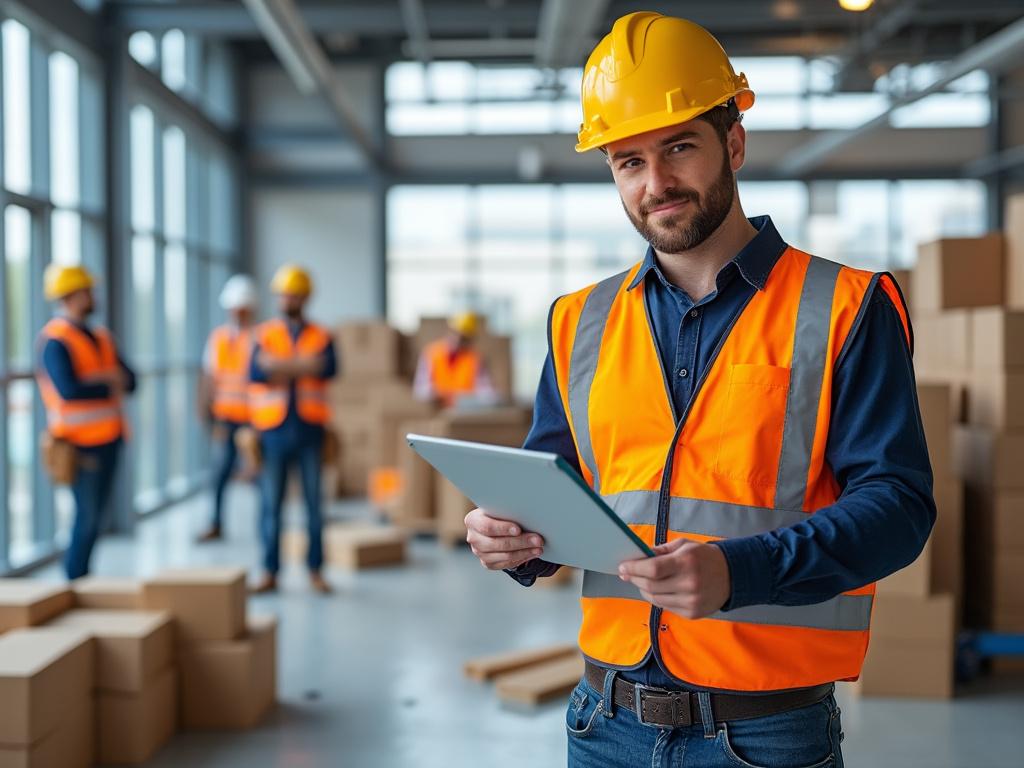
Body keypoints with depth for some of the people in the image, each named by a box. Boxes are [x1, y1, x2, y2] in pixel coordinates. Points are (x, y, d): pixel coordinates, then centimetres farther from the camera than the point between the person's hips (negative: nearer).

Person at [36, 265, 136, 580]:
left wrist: (100, 381, -14)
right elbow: (68, 390, -25)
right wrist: (108, 385, -11)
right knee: (87, 517, -3)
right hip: (81, 444, -7)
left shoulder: (100, 336, 12)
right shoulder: (55, 341, -13)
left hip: (108, 439, 7)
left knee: (96, 517, 11)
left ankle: (81, 576, 20)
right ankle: (75, 585, 9)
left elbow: (129, 380, 7)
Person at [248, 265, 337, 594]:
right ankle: (270, 573, 9)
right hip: (274, 428, 0)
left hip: (309, 428, 0)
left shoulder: (321, 337, 7)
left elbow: (328, 368, -14)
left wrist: (280, 366, -18)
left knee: (313, 502, 4)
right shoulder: (263, 335, 7)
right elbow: (256, 372, -10)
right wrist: (301, 366, -17)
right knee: (271, 504, 3)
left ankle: (315, 570, 12)